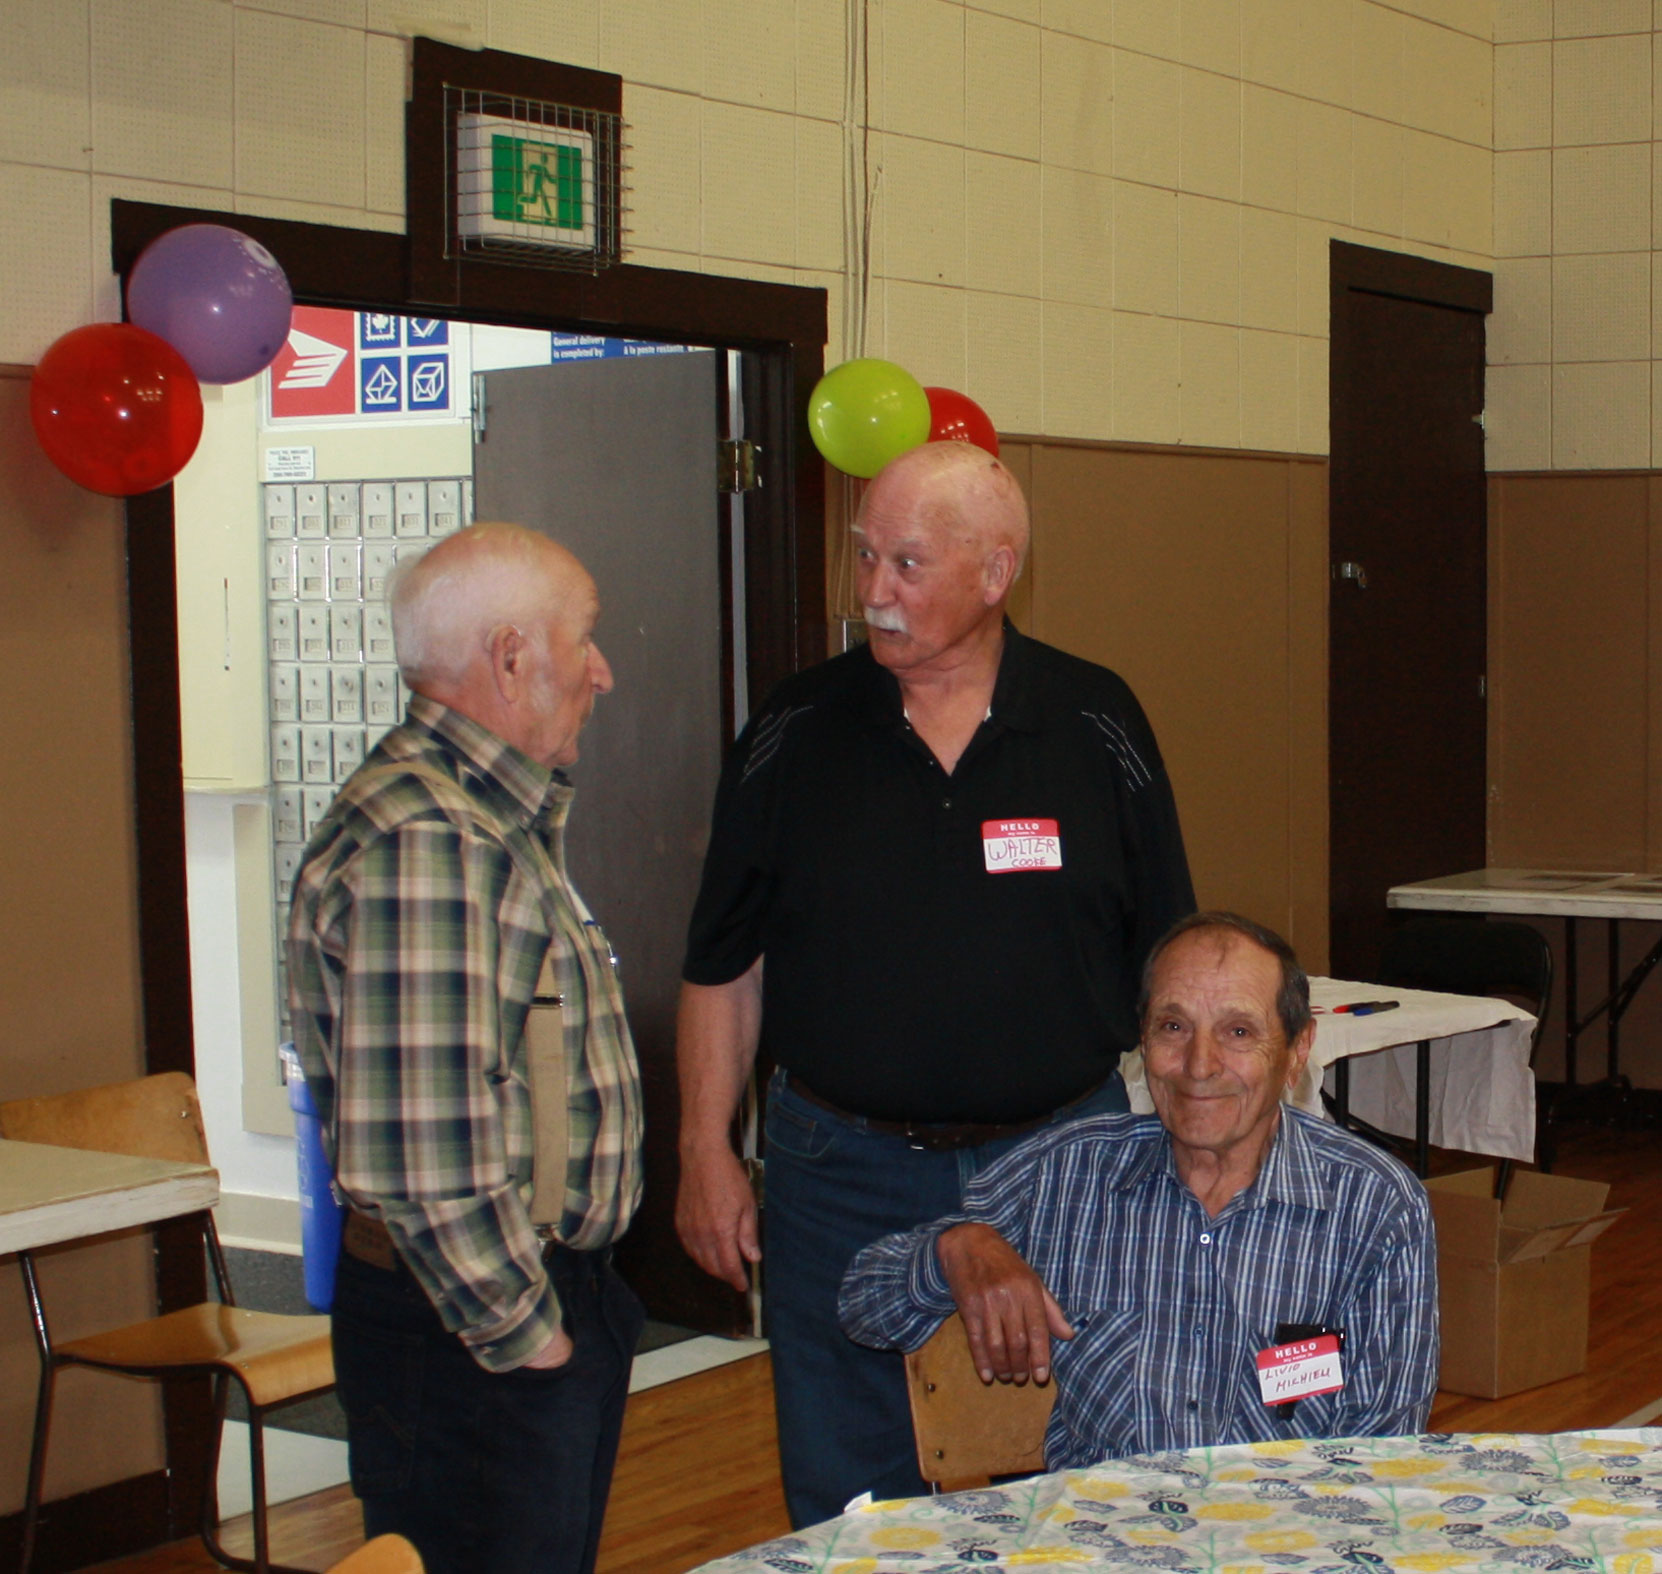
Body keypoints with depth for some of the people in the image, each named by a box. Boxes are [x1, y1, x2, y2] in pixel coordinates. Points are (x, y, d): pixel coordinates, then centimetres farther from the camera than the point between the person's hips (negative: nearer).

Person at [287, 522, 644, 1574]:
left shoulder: (498, 820, 13)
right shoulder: (421, 844, -22)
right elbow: (421, 1157, -27)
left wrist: (570, 1300, 18)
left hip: (555, 1302, 10)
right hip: (476, 1341, -10)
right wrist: (522, 1333, -17)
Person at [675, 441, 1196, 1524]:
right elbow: (725, 966, 6)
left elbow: (1167, 971, 5)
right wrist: (706, 1153, 2)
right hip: (843, 1172, 0)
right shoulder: (796, 736, 0)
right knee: (848, 1500, 8)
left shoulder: (1096, 729, 0)